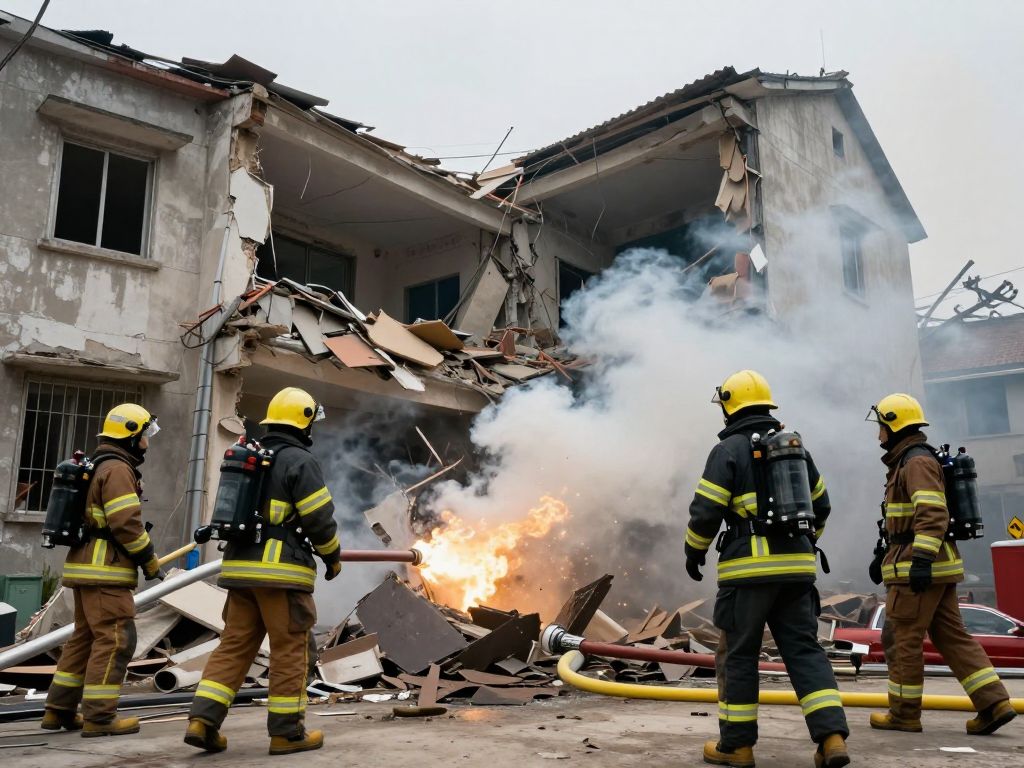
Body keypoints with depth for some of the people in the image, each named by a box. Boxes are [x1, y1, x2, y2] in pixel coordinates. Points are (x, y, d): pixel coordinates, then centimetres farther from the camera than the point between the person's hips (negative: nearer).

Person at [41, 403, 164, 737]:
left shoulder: (98, 468, 21)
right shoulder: (118, 469, -12)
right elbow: (126, 523, -20)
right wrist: (151, 561, -10)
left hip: (86, 566, 11)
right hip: (104, 570, -11)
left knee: (85, 638, 15)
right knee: (115, 639, -8)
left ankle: (59, 710, 20)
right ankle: (98, 716, -6)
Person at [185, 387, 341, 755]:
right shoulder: (299, 460, -9)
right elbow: (320, 517, -12)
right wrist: (333, 556, 4)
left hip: (241, 566, 8)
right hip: (281, 570, -8)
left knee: (234, 646, 12)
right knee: (289, 650, 2)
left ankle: (202, 720, 5)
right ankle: (287, 732, 9)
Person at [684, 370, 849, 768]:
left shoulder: (728, 449, -6)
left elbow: (706, 510, -11)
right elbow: (820, 504, 20)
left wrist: (694, 551, 4)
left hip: (749, 568, -5)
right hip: (796, 567, 6)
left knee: (739, 654, 4)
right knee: (804, 650, 8)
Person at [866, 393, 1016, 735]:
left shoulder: (917, 461, -12)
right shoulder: (905, 463, 20)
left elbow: (933, 514, -23)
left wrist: (921, 559, -30)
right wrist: (884, 554, 28)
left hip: (920, 568, -10)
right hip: (934, 568, 10)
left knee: (901, 638, -1)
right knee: (952, 636, 9)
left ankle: (904, 713, 7)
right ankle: (994, 703, 6)